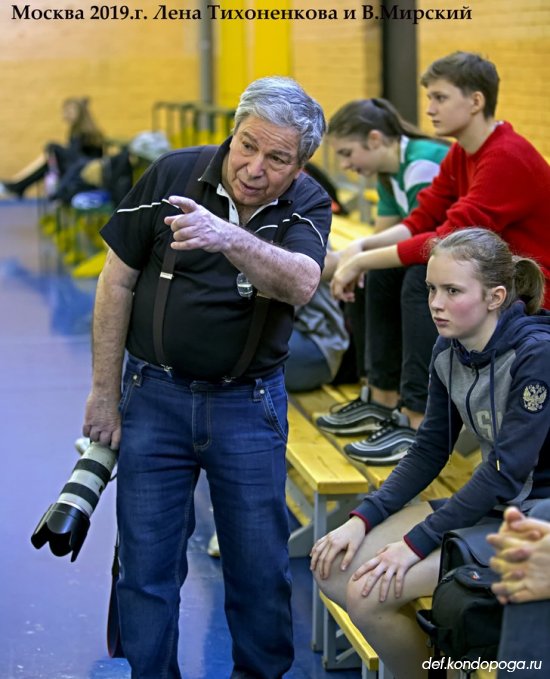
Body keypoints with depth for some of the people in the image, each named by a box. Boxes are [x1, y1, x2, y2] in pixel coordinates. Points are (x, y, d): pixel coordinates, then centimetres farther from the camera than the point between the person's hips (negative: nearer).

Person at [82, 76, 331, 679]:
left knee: (260, 565, 6)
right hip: (154, 395, 0)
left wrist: (228, 238, -48)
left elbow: (301, 283, -29)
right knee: (146, 563, 3)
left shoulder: (307, 205, -7)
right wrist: (104, 392, -1)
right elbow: (117, 281, -1)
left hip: (249, 403, 0)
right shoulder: (174, 173, -7)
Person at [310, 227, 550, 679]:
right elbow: (429, 451, 7)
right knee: (333, 569, -3)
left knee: (369, 592, -19)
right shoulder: (449, 350, 1)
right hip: (483, 501, 8)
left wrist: (416, 543, -20)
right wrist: (362, 520, -4)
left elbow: (506, 473, -22)